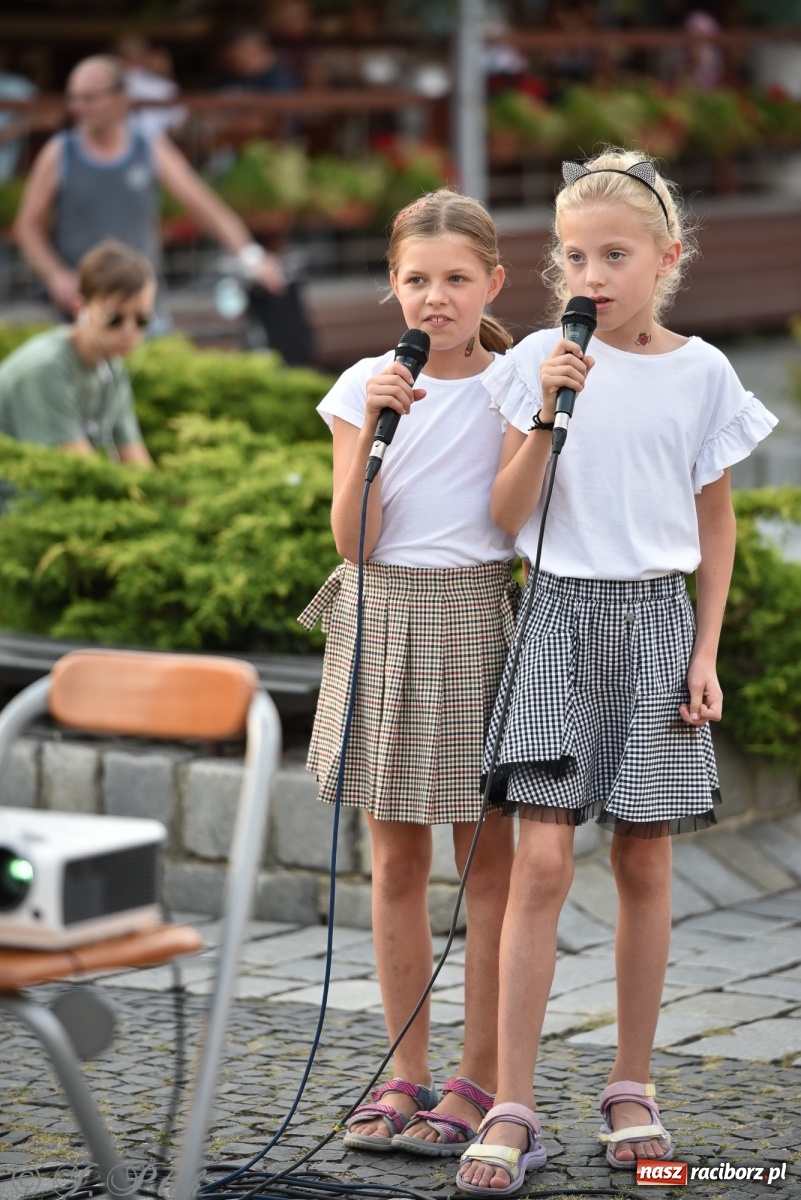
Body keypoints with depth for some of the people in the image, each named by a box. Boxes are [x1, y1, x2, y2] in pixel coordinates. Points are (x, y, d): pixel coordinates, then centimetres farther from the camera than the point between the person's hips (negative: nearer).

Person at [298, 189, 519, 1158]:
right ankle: (406, 1074, 17)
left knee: (487, 857, 3)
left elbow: (527, 522, -3)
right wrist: (372, 429, -15)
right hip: (383, 620, 2)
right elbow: (353, 540, -8)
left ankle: (478, 1080, 10)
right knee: (395, 861, 7)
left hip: (477, 620, -2)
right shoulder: (365, 387, 1)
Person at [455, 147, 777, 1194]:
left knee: (644, 865, 6)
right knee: (542, 863, -9)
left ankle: (631, 1091, 19)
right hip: (560, 617, -1)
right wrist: (547, 417, -15)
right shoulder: (541, 362, 0)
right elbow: (507, 516, -2)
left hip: (654, 618, 1)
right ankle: (512, 1112, -7)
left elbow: (715, 523, 9)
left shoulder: (701, 373, 2)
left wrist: (706, 652, 2)